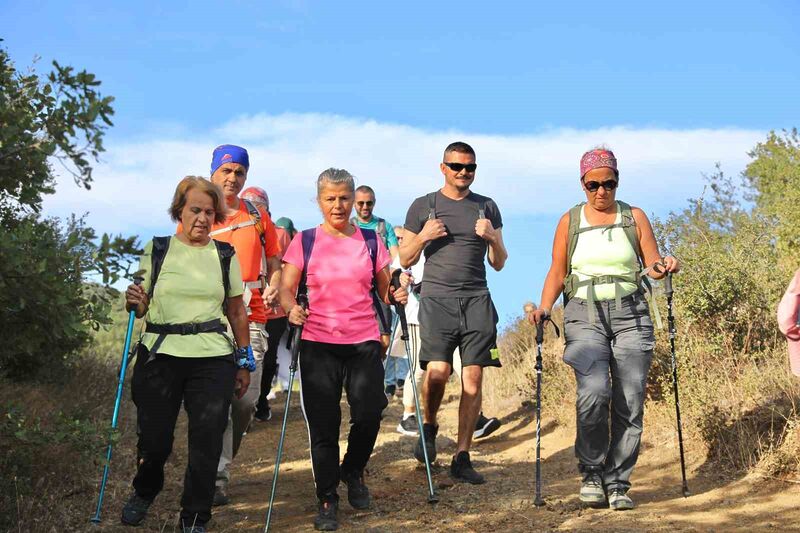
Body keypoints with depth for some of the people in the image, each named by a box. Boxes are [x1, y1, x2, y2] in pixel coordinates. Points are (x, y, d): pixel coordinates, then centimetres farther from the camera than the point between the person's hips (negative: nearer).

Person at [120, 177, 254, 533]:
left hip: (213, 360, 1)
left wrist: (244, 362, 10)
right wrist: (133, 301, -15)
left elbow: (237, 311, 12)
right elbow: (140, 308, 9)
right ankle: (144, 493, 37)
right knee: (154, 437, 4)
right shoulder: (156, 250, 5)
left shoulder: (225, 255, 8)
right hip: (159, 356, 0)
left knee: (207, 440, -4)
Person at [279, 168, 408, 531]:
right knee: (323, 426, 1)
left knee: (368, 416, -8)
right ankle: (327, 501, 18)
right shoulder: (304, 241, 3)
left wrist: (396, 295, -9)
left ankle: (353, 471, 25)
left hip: (364, 341, 1)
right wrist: (291, 309, -20)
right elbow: (287, 289, 0)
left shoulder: (370, 241, 8)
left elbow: (385, 288, 13)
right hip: (318, 343, -1)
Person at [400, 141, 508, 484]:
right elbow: (405, 260, 13)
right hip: (436, 298, -2)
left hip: (477, 300, 2)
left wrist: (493, 238, -3)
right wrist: (423, 237, -6)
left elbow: (499, 264, 16)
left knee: (472, 379, -5)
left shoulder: (487, 207, 15)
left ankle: (462, 457, 3)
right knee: (437, 372, -16)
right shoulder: (423, 207, 10)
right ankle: (429, 427, 15)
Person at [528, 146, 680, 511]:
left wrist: (664, 267, -14)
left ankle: (617, 483, 8)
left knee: (630, 402, -4)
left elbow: (652, 266, 9)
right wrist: (544, 307, -5)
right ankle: (591, 472, -3)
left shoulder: (634, 217, 10)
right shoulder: (570, 221, 9)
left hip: (630, 315, 1)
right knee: (594, 391, -22)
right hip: (585, 315, -1)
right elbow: (557, 273, 11)